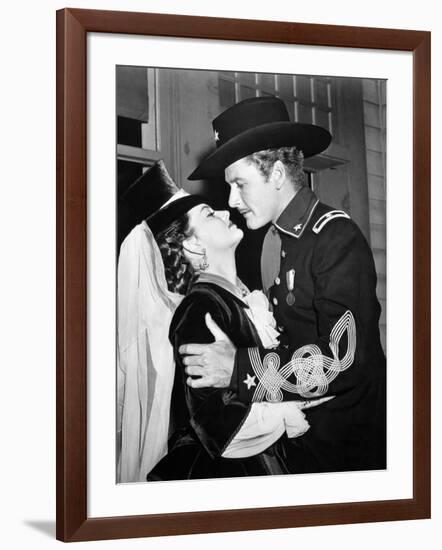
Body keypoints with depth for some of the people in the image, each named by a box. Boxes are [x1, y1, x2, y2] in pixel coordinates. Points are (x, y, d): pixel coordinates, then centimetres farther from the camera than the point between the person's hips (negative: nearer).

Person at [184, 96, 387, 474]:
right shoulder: (273, 238, 5)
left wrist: (240, 369, -26)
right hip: (299, 434, 7)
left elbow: (345, 359, -25)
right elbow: (283, 334, 4)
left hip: (348, 441, -6)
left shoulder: (338, 238, -18)